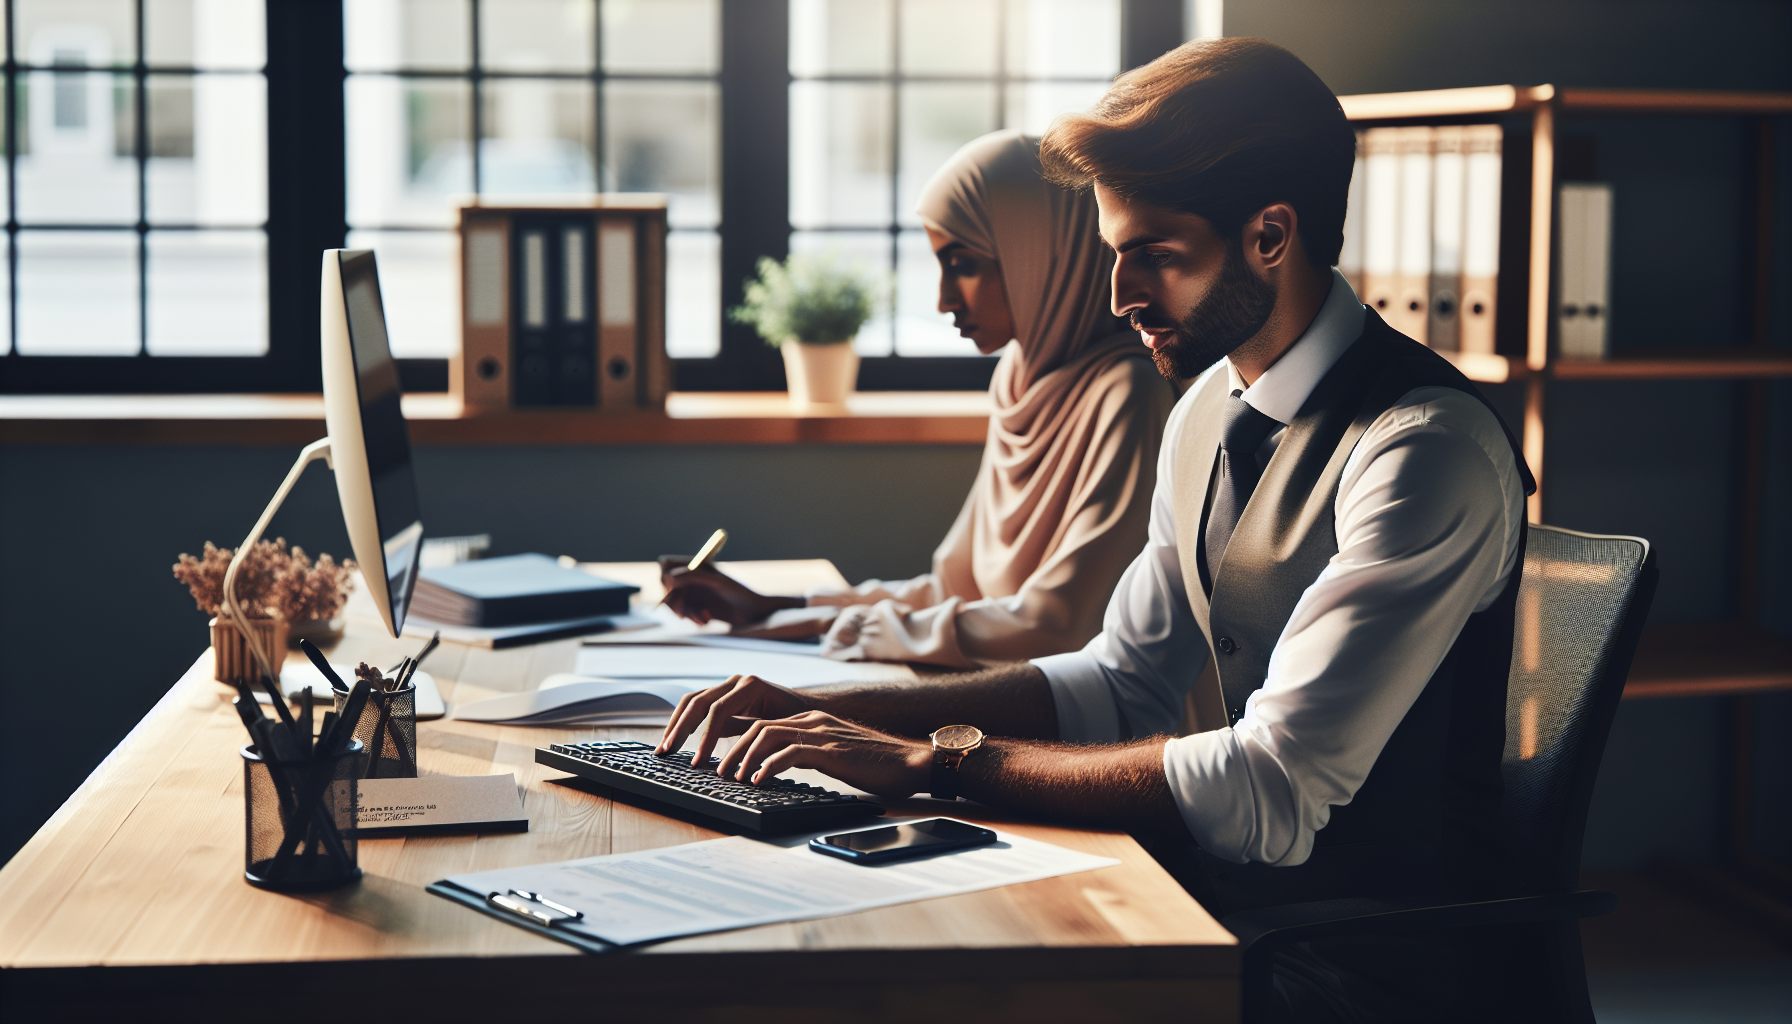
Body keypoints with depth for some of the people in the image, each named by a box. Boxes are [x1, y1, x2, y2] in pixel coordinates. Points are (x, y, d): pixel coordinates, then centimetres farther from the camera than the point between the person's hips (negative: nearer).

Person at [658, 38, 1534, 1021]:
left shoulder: (1428, 451, -21)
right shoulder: (1209, 411, 6)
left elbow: (1271, 794, -26)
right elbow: (1119, 684, 13)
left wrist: (936, 756, -22)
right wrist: (830, 712, 1)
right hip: (1228, 888, 7)